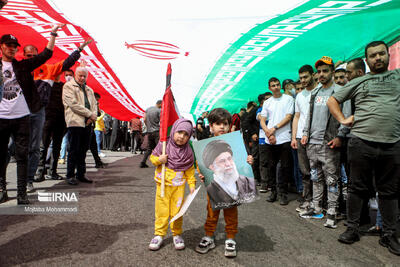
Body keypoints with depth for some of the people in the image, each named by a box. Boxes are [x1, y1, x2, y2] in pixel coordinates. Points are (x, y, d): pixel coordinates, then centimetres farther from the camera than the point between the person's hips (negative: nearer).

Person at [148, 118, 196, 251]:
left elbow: (190, 169, 4)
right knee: (161, 210, 7)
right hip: (163, 184, 0)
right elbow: (153, 157, 3)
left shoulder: (188, 151, -4)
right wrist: (159, 160, -18)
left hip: (178, 186, 0)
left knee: (177, 211, 8)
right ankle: (159, 234, 23)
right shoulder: (163, 144, -7)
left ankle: (177, 234, 26)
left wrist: (192, 184, -1)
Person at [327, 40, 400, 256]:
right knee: (357, 188, 4)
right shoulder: (359, 82, 11)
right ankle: (352, 229, 16)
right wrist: (343, 120, 2)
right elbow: (332, 100, 15)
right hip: (361, 143, -1)